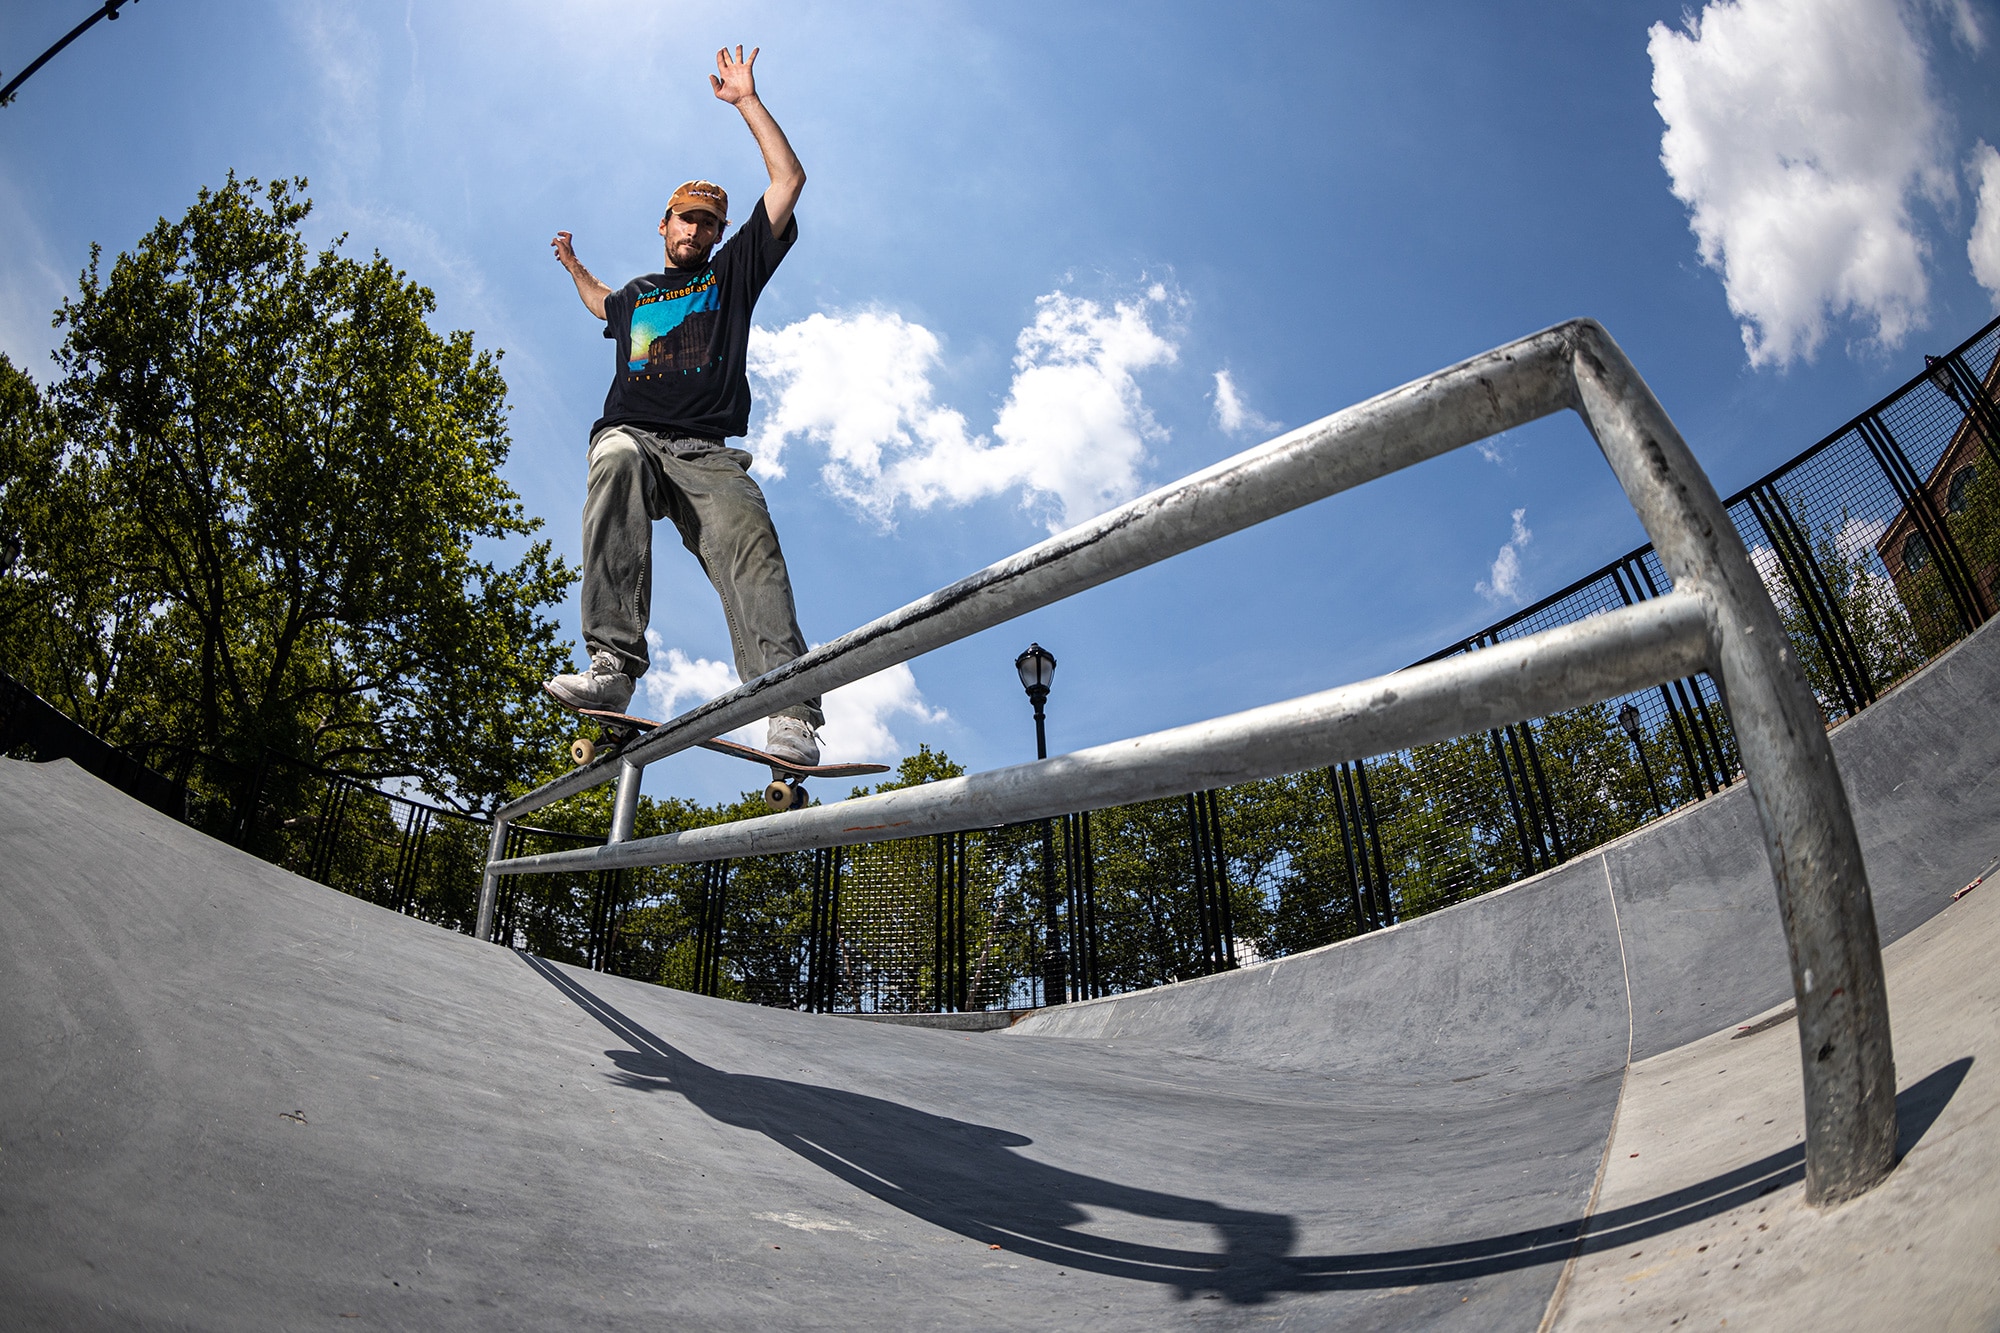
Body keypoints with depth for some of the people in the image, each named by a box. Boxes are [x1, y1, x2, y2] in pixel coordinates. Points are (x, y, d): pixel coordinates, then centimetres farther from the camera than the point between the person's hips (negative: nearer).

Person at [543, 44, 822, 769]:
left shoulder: (733, 271, 24)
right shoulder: (634, 293, 33)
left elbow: (790, 180, 19)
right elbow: (605, 306, 61)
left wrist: (747, 100, 21)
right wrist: (574, 267, 52)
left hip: (707, 452, -1)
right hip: (631, 431, 2)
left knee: (751, 551, -29)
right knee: (617, 466, -37)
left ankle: (791, 715, -46)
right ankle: (613, 664, -48)